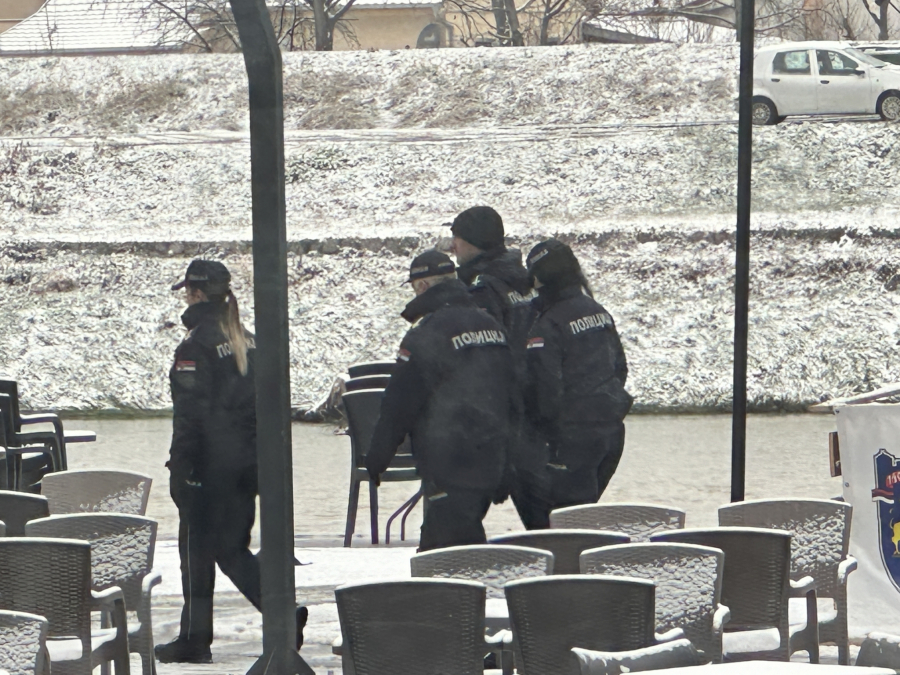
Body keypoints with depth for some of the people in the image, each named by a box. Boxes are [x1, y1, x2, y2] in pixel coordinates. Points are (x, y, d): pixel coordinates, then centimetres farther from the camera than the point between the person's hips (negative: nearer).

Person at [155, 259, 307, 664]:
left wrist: (179, 469, -13)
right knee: (233, 548, 13)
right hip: (247, 460, 7)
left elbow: (189, 414, -16)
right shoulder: (247, 342, 10)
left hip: (209, 463, -7)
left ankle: (194, 640, 8)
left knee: (197, 548, 3)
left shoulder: (196, 345, -13)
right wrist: (258, 456, 18)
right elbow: (264, 402, 13)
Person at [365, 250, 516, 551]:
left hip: (449, 464, -9)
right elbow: (510, 394, 20)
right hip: (491, 461, 9)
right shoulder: (491, 326, 12)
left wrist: (377, 455, 0)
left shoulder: (427, 333, -14)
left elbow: (400, 402, -12)